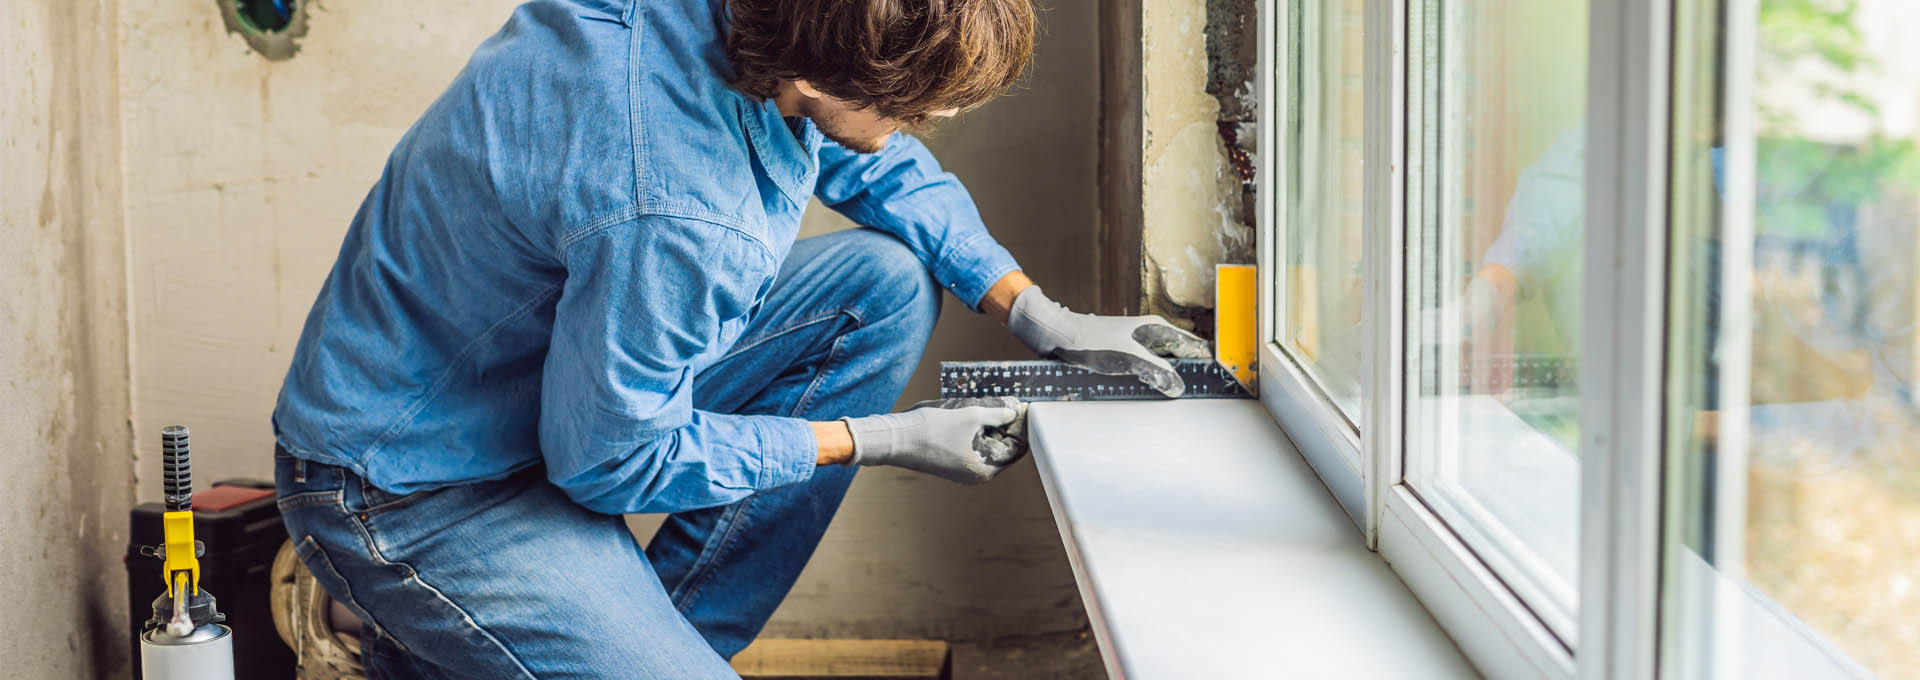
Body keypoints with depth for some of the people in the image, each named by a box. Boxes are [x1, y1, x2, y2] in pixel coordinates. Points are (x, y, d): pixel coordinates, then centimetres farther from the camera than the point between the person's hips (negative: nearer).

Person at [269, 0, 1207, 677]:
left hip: (557, 377, 9)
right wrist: (884, 440, -15)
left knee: (889, 284, 0)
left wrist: (1032, 311, -1)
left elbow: (879, 167, 9)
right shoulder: (669, 216, -38)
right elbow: (614, 462, -22)